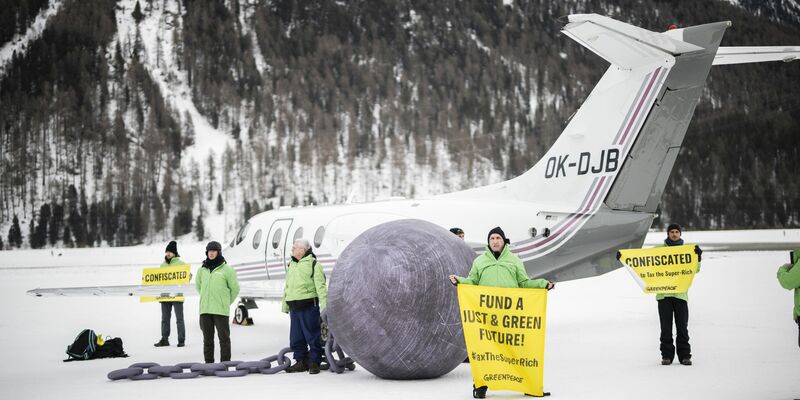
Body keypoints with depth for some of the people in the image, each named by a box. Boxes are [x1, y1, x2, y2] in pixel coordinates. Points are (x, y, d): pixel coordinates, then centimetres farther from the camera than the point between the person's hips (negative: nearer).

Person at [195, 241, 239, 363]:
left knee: (224, 337, -2)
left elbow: (235, 288, 5)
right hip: (205, 310, 4)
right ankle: (208, 362, 15)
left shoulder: (226, 269, -2)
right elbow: (198, 285, 26)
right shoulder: (202, 269, 11)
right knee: (207, 338, 9)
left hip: (221, 310, -4)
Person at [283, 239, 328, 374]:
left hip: (309, 306, -7)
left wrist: (324, 305, -18)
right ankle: (301, 362, 18)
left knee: (312, 335, -3)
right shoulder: (291, 265, 19)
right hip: (294, 307, 7)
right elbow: (287, 287, 26)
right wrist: (284, 305, 23)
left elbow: (320, 286, -10)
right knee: (296, 337, 9)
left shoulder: (313, 264, -4)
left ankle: (314, 362, 3)